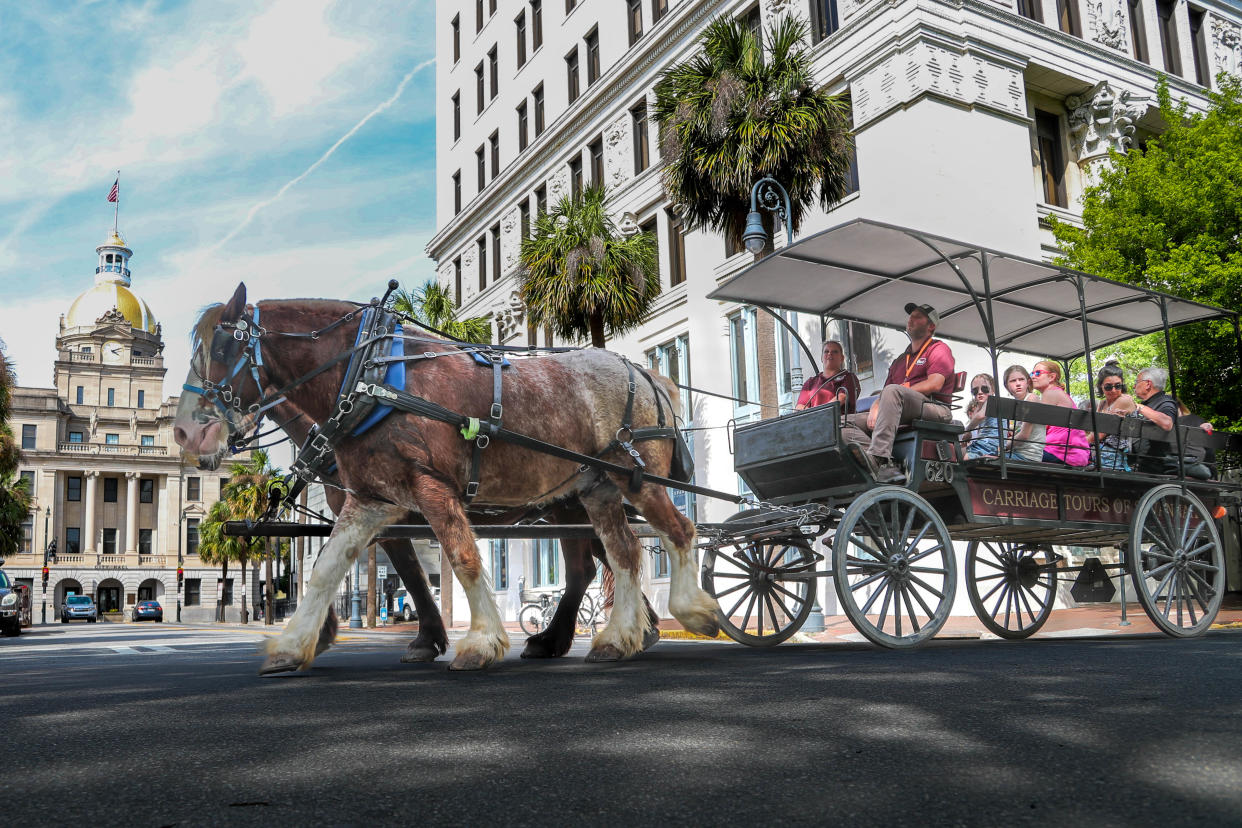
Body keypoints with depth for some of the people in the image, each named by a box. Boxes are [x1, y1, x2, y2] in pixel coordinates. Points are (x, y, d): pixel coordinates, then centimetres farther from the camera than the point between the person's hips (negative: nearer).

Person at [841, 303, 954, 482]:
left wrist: (900, 392, -8)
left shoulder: (939, 349, 12)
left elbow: (934, 384, -6)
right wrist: (875, 407, -1)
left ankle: (878, 456, -50)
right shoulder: (900, 360, 32)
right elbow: (883, 391, 21)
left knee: (893, 391, -35)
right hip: (902, 419, 7)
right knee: (845, 422, -12)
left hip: (934, 409, -7)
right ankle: (884, 466, -40)